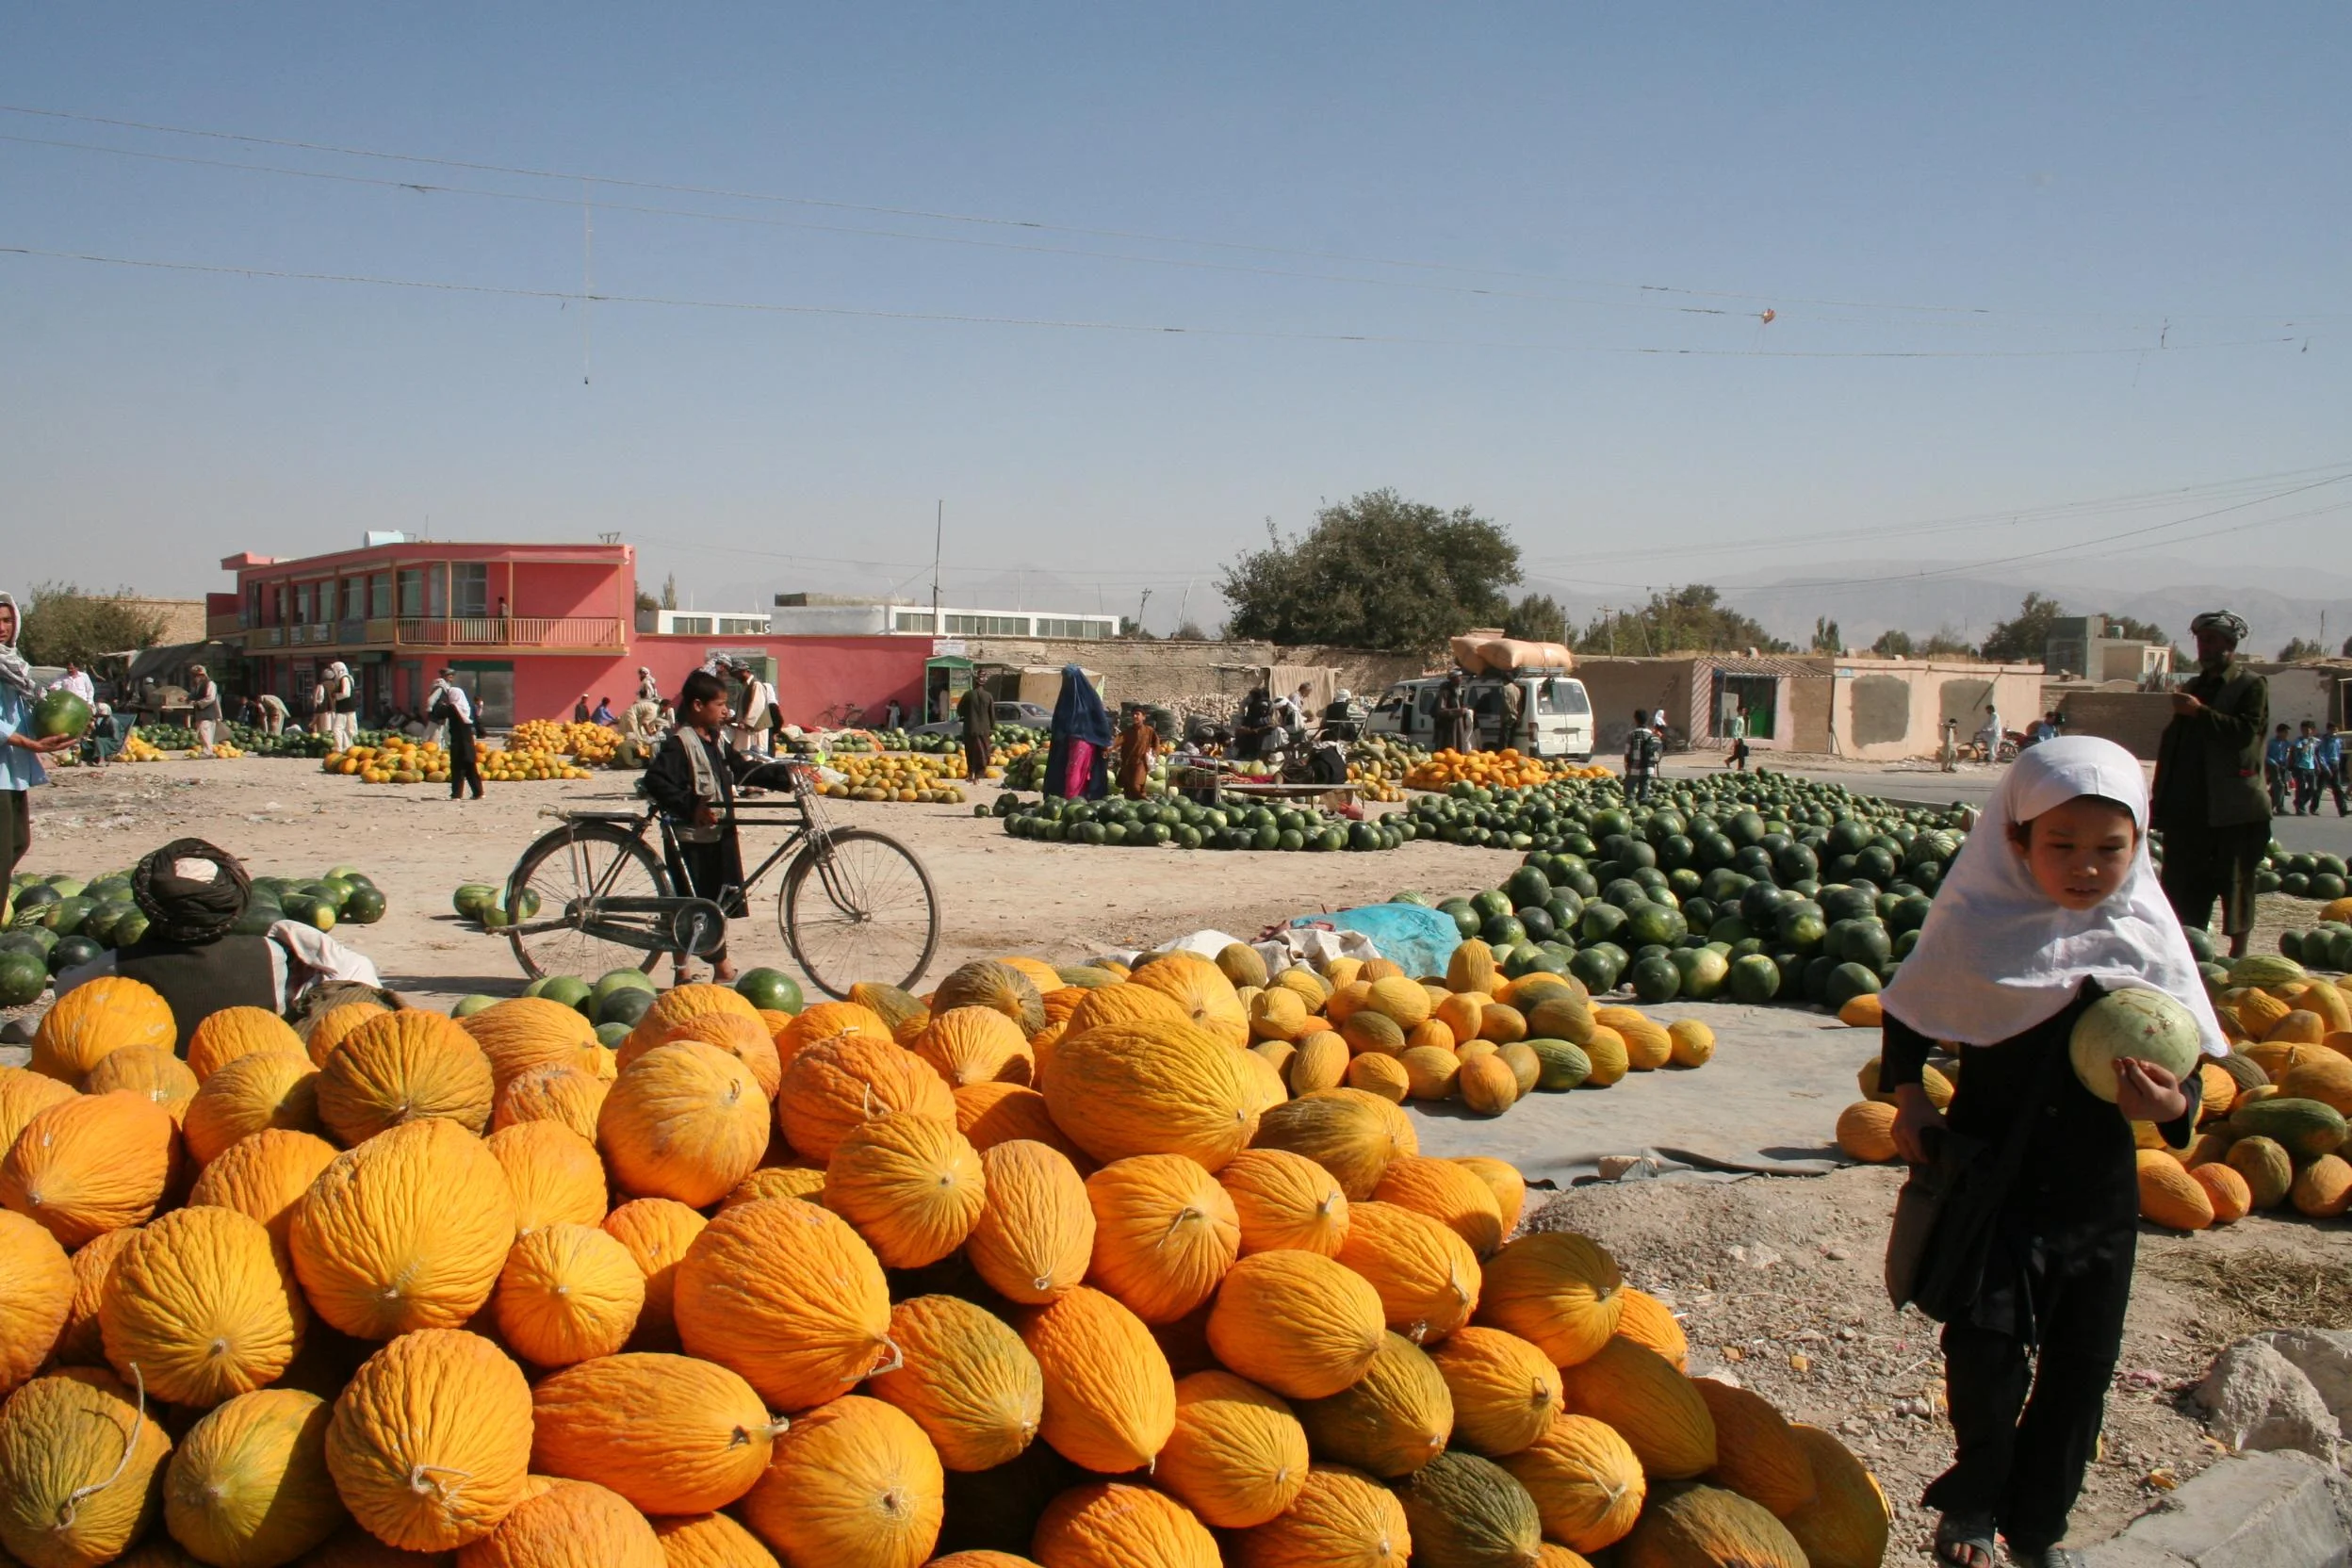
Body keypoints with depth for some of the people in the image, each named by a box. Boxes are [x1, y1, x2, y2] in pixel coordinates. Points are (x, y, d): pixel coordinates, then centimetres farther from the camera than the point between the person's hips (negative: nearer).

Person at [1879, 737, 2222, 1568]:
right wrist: (1909, 1099, -8)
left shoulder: (2146, 941, -5)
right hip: (1992, 1185, -2)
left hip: (2097, 1195, 3)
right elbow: (1908, 1018, 5)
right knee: (1986, 1352, -1)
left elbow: (2183, 1071, 0)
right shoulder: (1977, 930, -11)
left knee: (2082, 1366, 11)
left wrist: (2172, 1104, -21)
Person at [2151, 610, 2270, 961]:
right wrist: (2162, 800, 14)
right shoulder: (2194, 688, 19)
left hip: (2232, 808, -6)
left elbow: (2246, 731, -19)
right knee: (2185, 884, 7)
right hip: (2189, 807, 7)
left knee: (2234, 883, 0)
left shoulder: (2252, 686, -2)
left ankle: (2237, 952, 6)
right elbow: (2172, 744, 20)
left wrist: (2199, 712, -24)